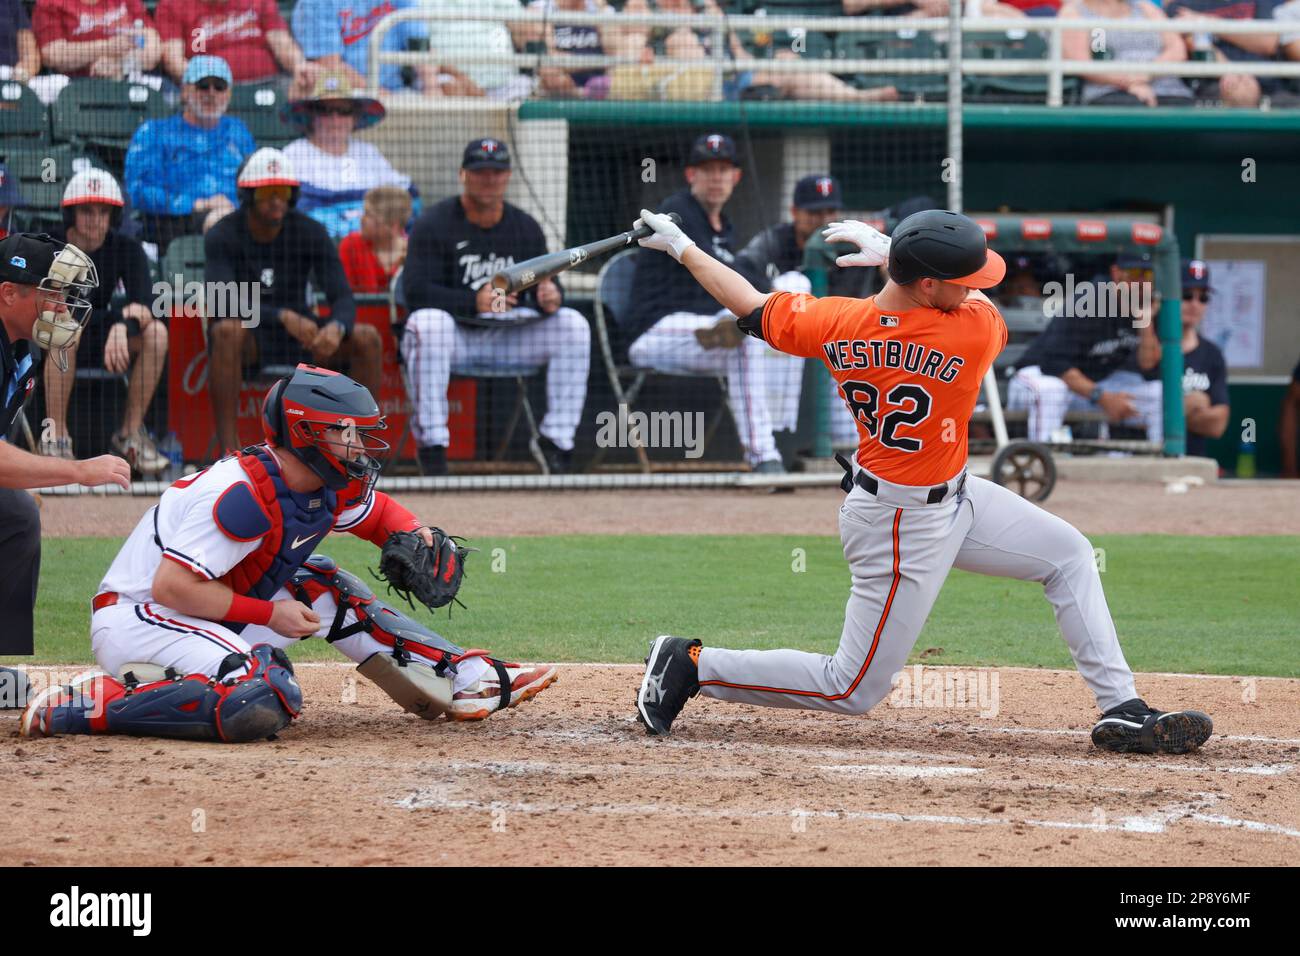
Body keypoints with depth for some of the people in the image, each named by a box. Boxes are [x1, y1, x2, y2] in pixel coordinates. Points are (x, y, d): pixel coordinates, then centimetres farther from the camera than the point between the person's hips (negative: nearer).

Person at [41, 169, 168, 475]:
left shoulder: (126, 248, -5)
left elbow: (146, 306, -17)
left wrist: (123, 324, -40)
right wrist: (117, 317, -34)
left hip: (99, 335, 4)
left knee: (156, 332, -23)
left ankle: (130, 434, -13)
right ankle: (55, 437, -31)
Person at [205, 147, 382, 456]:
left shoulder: (310, 232, -3)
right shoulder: (223, 236, -11)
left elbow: (344, 299, -9)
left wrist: (336, 328, -34)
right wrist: (283, 317, -39)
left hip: (299, 337, 3)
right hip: (248, 338, -3)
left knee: (366, 337, -20)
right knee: (227, 330, -38)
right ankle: (229, 450, -38)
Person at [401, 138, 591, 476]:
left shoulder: (525, 227, 8)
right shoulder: (434, 223, -7)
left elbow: (546, 286, 6)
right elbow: (415, 290, -17)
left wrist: (551, 298, -21)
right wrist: (475, 302, -30)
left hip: (508, 336, 4)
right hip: (454, 334, -4)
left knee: (573, 325, -15)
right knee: (427, 323, -38)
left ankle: (555, 440, -14)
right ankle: (431, 444, -32)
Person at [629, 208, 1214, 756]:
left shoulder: (836, 324, -14)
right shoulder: (974, 332, -28)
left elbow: (754, 310, 0)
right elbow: (982, 305, -3)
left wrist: (682, 247, 15)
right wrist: (888, 252, 2)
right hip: (905, 527, -8)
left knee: (1069, 553, 13)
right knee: (854, 690, 3)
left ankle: (1122, 710, 14)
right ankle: (694, 665, 8)